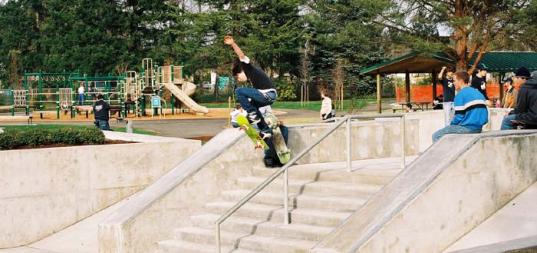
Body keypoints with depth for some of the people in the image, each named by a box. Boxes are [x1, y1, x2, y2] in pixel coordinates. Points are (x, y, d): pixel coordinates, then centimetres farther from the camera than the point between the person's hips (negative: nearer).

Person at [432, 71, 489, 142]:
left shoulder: (460, 95, -10)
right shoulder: (479, 93, 14)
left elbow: (459, 117, -14)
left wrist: (452, 124, 6)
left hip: (467, 128, -9)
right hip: (479, 128, 9)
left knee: (436, 136, -4)